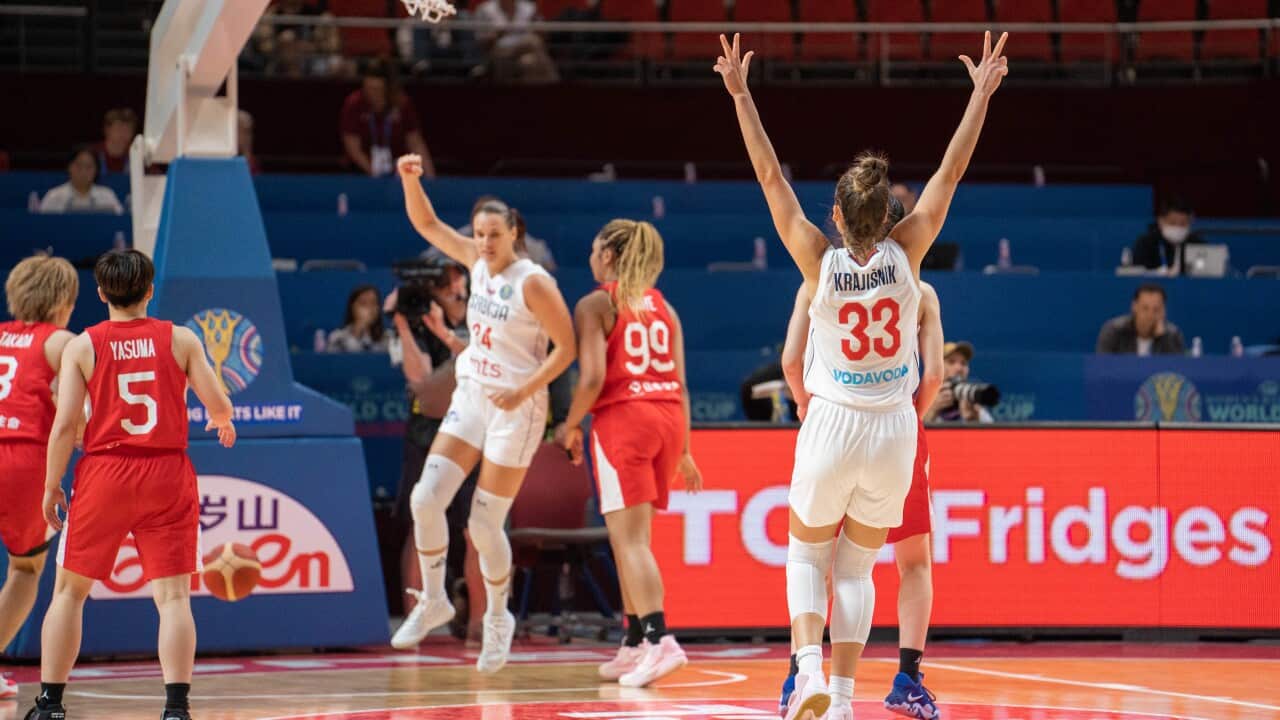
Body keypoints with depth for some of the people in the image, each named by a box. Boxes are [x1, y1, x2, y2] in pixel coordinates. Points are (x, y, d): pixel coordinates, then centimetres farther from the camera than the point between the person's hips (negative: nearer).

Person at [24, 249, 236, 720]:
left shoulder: (82, 346, -1)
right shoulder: (181, 340, 2)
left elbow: (65, 424, -5)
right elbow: (219, 405, 2)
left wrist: (51, 487, 4)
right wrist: (223, 423, 26)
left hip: (104, 473, 0)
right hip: (167, 474, 0)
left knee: (70, 590, 13)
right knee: (173, 596, 0)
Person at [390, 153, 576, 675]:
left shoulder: (533, 283, -15)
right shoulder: (478, 263, 4)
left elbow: (566, 348, -14)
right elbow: (426, 224, 9)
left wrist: (523, 392, -22)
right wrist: (410, 179, -8)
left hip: (515, 409, -6)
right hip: (470, 397, 6)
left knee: (484, 525, -3)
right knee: (426, 498, -6)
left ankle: (497, 618, 18)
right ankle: (433, 601, 11)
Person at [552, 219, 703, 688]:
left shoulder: (596, 305, -1)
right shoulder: (663, 307, 16)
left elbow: (593, 376, -12)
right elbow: (680, 384, 13)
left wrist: (571, 426, 2)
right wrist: (683, 451, 18)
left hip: (622, 416, -6)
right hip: (669, 416, 6)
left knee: (629, 538, -9)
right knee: (632, 538, 15)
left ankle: (659, 640, -23)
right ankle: (634, 645, 16)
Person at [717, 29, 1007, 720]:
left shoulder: (821, 262, -13)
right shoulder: (903, 254, -9)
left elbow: (771, 177, -12)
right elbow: (950, 173, -5)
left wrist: (741, 96, -11)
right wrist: (983, 92, 0)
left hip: (832, 424, -2)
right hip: (894, 429, 2)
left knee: (807, 556, 14)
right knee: (856, 567, 13)